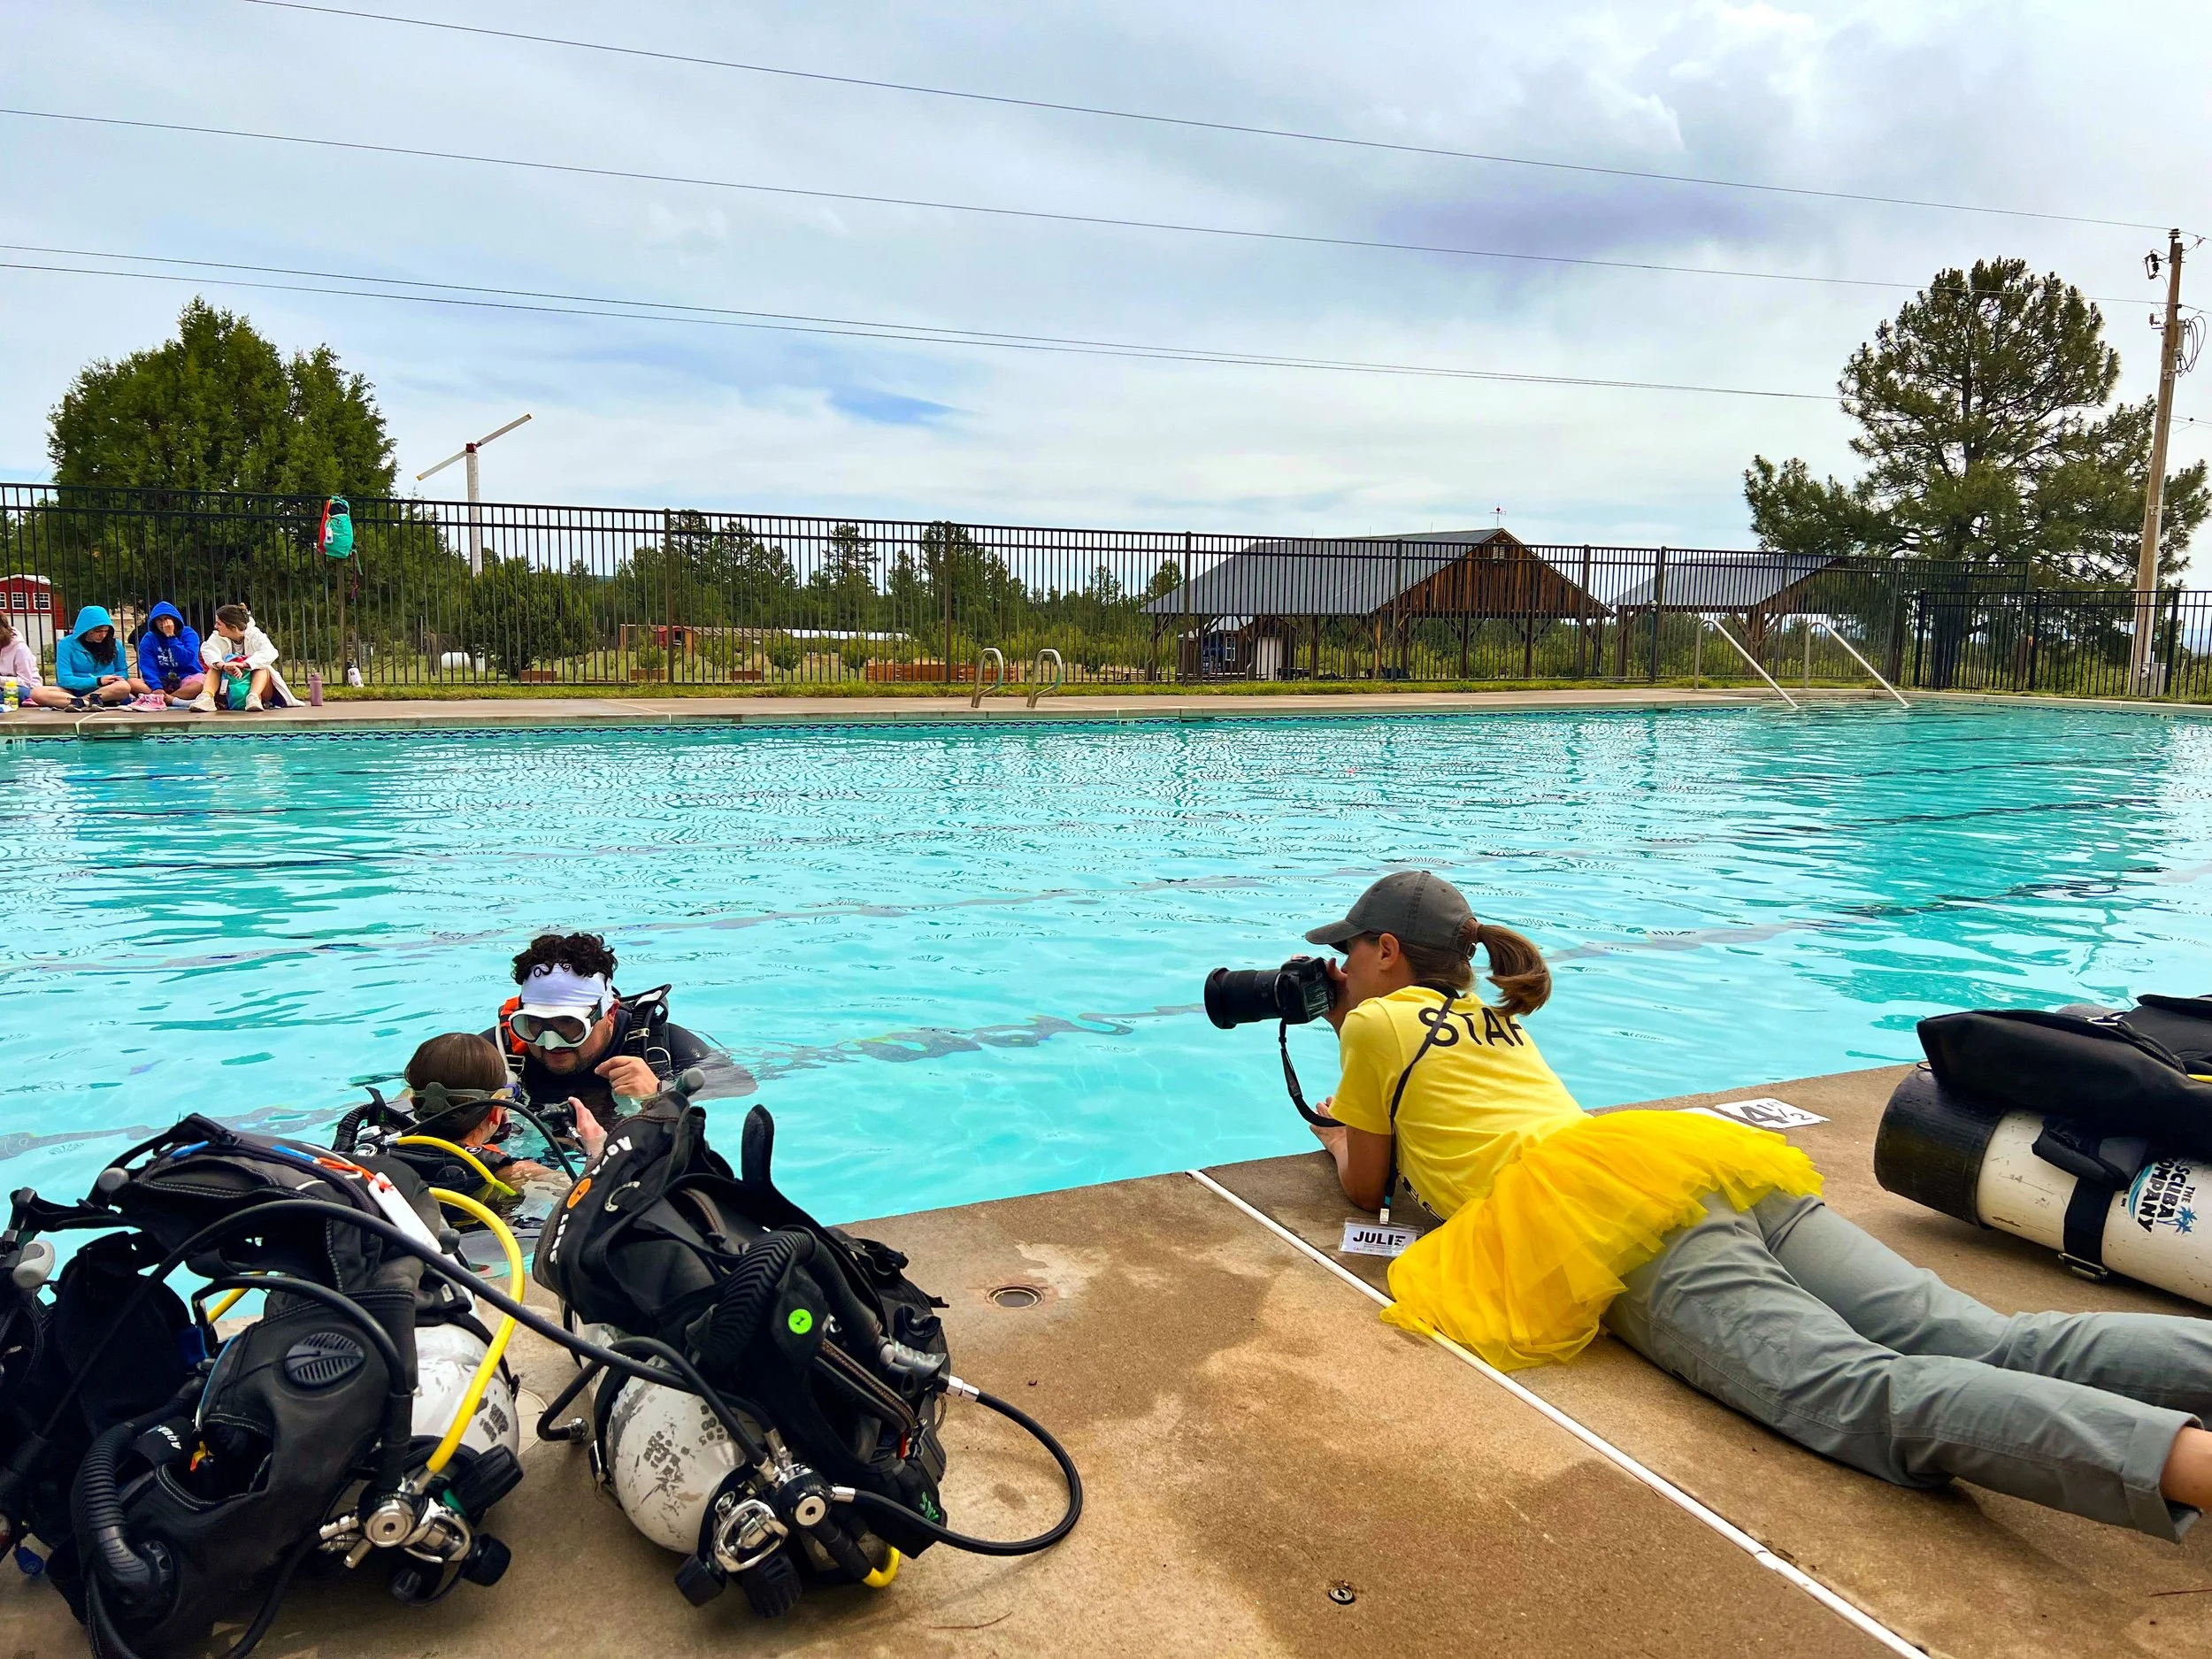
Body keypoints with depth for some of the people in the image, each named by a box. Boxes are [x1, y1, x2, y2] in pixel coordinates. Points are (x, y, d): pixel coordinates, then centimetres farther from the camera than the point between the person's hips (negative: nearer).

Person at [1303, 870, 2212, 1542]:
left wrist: (1337, 1139, 45)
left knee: (1873, 1399, -29)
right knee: (2003, 1352, -9)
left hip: (1616, 1225, -8)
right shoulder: (1495, 1018, 37)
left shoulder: (1376, 1022, 16)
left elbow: (1366, 1188, 24)